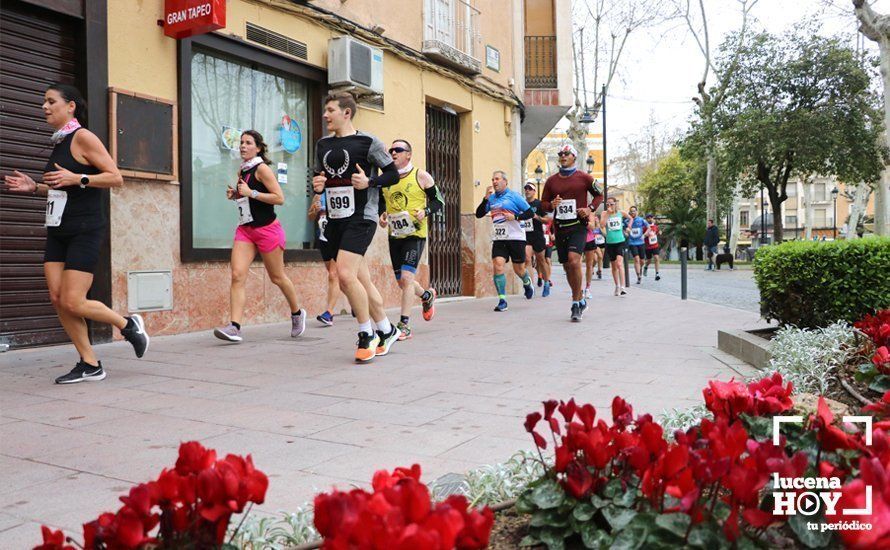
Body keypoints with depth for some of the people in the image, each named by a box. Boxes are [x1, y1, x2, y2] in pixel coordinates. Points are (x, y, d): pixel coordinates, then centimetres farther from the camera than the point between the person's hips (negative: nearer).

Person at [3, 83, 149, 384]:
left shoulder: (83, 137, -8)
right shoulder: (58, 143, 17)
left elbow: (116, 178, -14)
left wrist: (77, 178, -23)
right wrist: (34, 187, 11)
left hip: (85, 231, -8)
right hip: (58, 231, 8)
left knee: (72, 303, -12)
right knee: (57, 299, 0)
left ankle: (129, 325, 12)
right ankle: (90, 365, 9)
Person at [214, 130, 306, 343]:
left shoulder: (262, 168, -10)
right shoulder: (242, 171, 12)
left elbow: (279, 198, -17)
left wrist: (251, 193, -21)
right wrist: (234, 195, 7)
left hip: (267, 229, -6)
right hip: (245, 228, 7)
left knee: (277, 277, 8)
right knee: (237, 275, -11)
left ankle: (297, 313, 31)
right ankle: (234, 327, -16)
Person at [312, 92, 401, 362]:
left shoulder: (368, 142, -3)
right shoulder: (322, 145, 15)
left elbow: (393, 174, -1)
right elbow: (319, 178, 25)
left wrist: (369, 182, -17)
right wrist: (317, 186, 2)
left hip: (361, 217, -7)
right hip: (335, 219, 7)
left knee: (345, 273, -21)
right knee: (360, 281, 9)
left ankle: (367, 335, -4)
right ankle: (386, 331, 25)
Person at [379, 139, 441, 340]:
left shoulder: (421, 176, -4)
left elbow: (438, 201, 1)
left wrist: (425, 211, -18)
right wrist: (382, 216, -2)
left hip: (415, 234, -5)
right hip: (394, 235, 5)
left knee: (406, 277, -17)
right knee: (401, 282, 12)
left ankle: (404, 325, -10)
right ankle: (427, 295, 43)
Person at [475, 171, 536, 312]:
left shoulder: (514, 196, -3)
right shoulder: (491, 198, 10)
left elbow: (530, 213, -2)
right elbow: (479, 214, 5)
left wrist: (515, 217, -17)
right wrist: (486, 198, -5)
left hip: (515, 238, -3)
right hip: (498, 239, 3)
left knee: (519, 269, 7)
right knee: (498, 265, -14)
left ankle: (527, 284, 43)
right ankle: (502, 301, -9)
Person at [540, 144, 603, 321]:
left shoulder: (584, 178, 2)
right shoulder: (551, 180, 11)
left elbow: (599, 195, 13)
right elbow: (543, 203, 15)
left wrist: (590, 208, -5)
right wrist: (551, 205, -7)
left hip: (578, 225, -4)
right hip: (560, 226, 5)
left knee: (574, 260, -22)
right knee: (567, 266, 9)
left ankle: (576, 303, -12)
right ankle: (581, 300, 28)